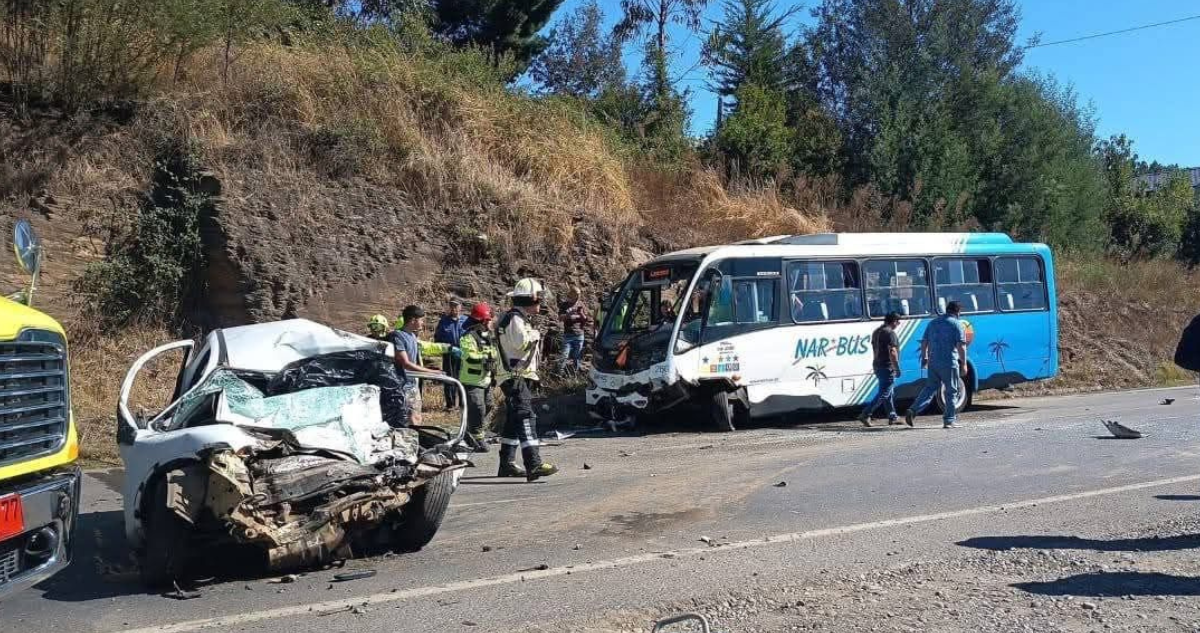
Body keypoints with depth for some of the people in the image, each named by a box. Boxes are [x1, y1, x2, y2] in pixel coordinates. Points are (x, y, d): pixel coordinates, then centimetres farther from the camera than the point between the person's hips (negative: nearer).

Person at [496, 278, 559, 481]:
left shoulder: (518, 318, 21)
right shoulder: (515, 319, -13)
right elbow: (522, 342, -28)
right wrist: (535, 334, -10)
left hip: (519, 377, 11)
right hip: (515, 377, -11)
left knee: (514, 421, 15)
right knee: (526, 418, -19)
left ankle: (506, 464, 22)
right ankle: (534, 465, -28)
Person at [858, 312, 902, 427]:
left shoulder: (877, 331, 15)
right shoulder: (890, 333, -15)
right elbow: (892, 352, -22)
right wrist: (897, 368, -19)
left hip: (878, 365, 10)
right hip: (887, 367, -10)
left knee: (889, 393, 15)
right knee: (883, 394, -8)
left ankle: (892, 417, 19)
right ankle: (865, 415, -12)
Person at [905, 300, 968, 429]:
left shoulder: (933, 323, 14)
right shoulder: (957, 324, -4)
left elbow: (924, 342, 16)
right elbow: (961, 346, -12)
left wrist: (924, 358, 26)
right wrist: (964, 364, -9)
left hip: (933, 362, 5)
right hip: (949, 363, -5)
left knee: (930, 388, 11)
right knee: (951, 392, 5)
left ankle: (913, 411, -6)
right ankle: (949, 421, 7)